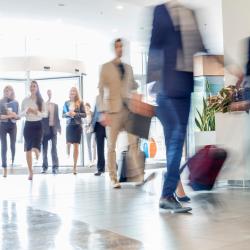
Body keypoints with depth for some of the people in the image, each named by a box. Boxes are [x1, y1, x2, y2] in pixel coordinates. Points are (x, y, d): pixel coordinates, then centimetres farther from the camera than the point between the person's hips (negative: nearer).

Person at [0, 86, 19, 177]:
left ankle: (13, 163, 21)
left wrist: (15, 115, -12)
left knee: (13, 146, 5)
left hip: (13, 126, 2)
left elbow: (18, 116, 8)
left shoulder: (16, 102, 6)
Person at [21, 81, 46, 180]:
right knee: (28, 149, 3)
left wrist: (37, 112, -19)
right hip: (28, 125, 1)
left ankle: (37, 153, 21)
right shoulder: (25, 100, 4)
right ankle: (30, 172, 12)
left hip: (38, 125, -1)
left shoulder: (41, 100, 0)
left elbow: (45, 114, -2)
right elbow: (21, 114, 4)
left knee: (35, 148, -17)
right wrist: (26, 111, -16)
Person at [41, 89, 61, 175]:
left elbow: (57, 117, 13)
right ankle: (45, 166, 10)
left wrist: (59, 127, 7)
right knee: (44, 148, 4)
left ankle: (55, 166, 3)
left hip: (53, 128, 3)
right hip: (45, 128, -3)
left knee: (54, 148, 2)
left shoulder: (55, 105, 12)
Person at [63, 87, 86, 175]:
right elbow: (63, 115, 9)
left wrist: (75, 114, -14)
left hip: (77, 126, -1)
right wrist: (67, 114, -12)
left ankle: (74, 166, 3)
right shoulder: (66, 103, 6)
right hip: (69, 126, 2)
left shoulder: (80, 103, 1)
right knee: (68, 144, -4)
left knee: (76, 146, -1)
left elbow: (84, 114, -1)